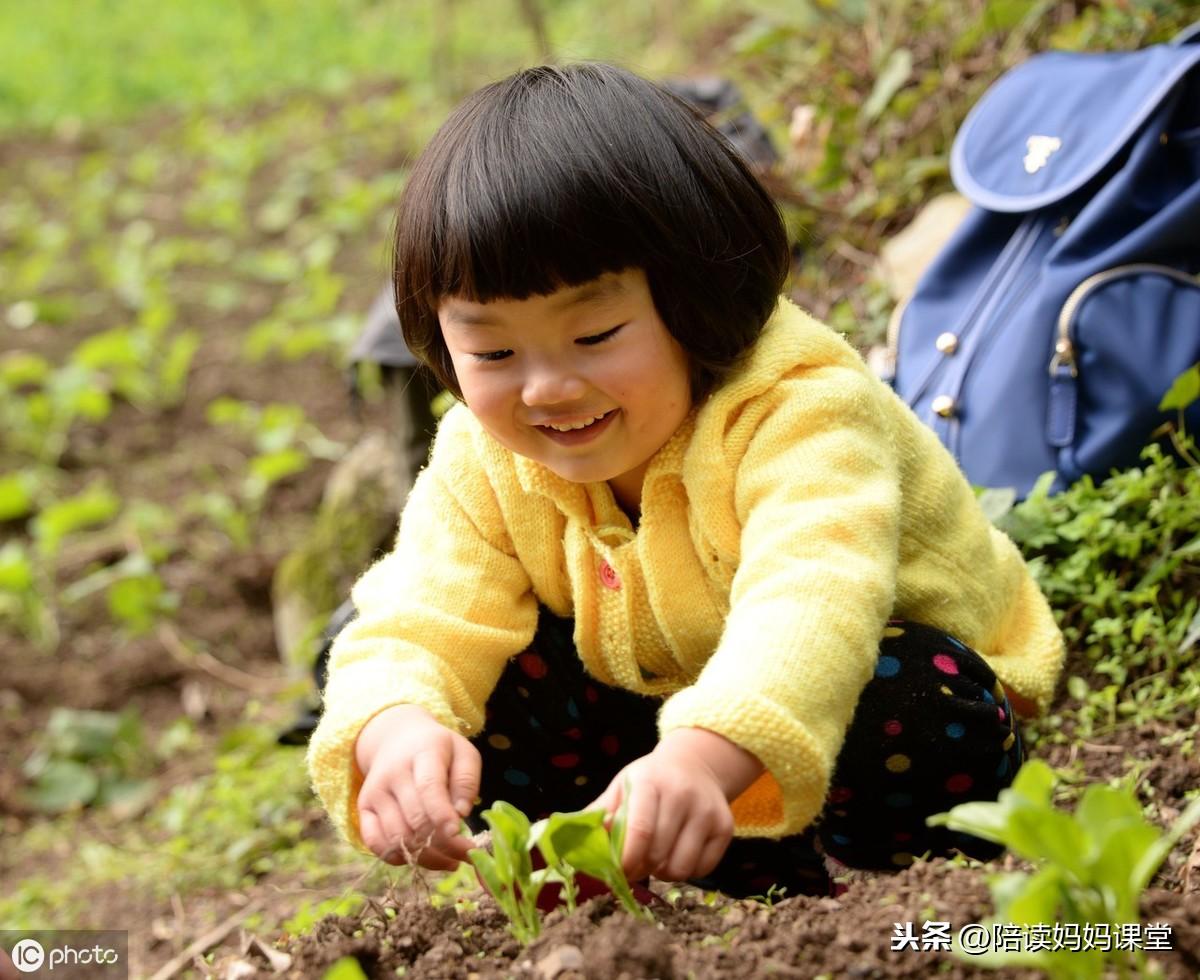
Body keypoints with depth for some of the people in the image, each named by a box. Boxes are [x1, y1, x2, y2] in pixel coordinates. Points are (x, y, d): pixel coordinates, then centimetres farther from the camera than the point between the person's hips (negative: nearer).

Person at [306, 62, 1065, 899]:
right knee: (482, 693, -18)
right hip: (667, 718, 6)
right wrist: (397, 729, -47)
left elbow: (809, 602, -49)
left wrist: (704, 758, -69)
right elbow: (419, 625, -21)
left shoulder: (794, 414, -32)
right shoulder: (486, 462, -12)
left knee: (915, 707, -39)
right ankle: (767, 879, -15)